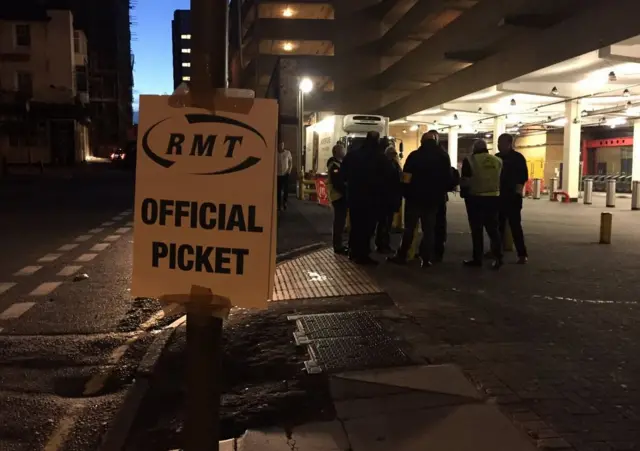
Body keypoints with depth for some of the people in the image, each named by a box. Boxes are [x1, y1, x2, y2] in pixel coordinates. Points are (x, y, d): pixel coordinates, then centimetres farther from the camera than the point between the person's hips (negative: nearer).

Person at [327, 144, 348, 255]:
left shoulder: (339, 163, 16)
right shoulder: (334, 165, -15)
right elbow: (337, 183, -24)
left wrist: (346, 192, 7)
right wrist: (346, 192, -20)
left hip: (341, 196, 10)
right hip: (338, 196, -10)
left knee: (340, 220, 13)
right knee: (339, 220, -6)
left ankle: (338, 244, 21)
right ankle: (338, 246, 0)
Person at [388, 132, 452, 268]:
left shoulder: (415, 155, -5)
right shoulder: (443, 156, 4)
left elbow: (406, 178, -11)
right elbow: (448, 178, 3)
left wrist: (406, 192, -1)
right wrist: (441, 193, 10)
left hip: (415, 197, -2)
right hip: (434, 198, 2)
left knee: (409, 227, 6)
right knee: (429, 229, 6)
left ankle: (401, 256, 9)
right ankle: (425, 259, 4)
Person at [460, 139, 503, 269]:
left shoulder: (470, 160, -7)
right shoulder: (498, 161, 7)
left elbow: (465, 181, -6)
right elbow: (501, 179, 12)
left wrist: (464, 193, 9)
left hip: (475, 198, -4)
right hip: (493, 197, 4)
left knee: (477, 229, 5)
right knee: (493, 228, 12)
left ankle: (477, 258, 9)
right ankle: (498, 257, 5)